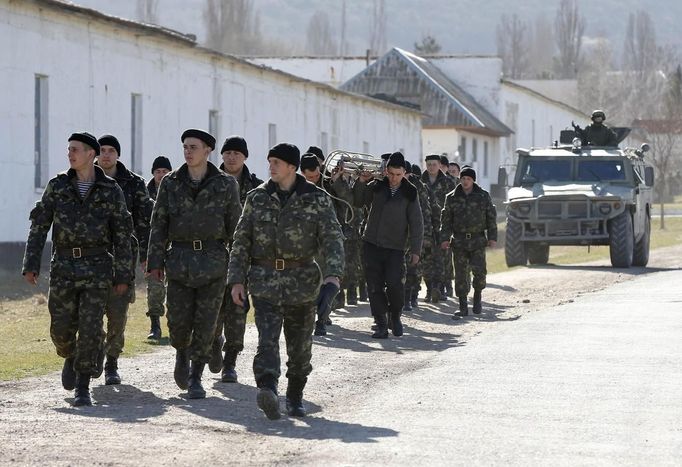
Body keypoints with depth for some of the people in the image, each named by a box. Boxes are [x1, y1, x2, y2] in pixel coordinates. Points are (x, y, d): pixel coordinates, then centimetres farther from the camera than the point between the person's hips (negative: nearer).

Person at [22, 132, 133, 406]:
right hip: (64, 268, 2)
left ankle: (82, 389, -3)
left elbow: (122, 236, 2)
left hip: (97, 268, -2)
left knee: (90, 328, -11)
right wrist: (31, 265, -6)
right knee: (61, 329, 2)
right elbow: (39, 227, 3)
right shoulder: (57, 186, 3)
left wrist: (123, 277, -2)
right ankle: (71, 358, 37)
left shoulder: (111, 191, -1)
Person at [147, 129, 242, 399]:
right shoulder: (171, 183, 4)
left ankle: (196, 379, 6)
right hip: (180, 261, 1)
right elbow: (159, 225, 5)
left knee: (206, 323, -3)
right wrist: (155, 262, -1)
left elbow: (234, 226, 5)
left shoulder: (225, 184, 2)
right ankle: (182, 353, 32)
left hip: (213, 261, -1)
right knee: (178, 321, -1)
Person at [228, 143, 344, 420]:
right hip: (265, 280, 0)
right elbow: (241, 241, 8)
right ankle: (267, 390, -36)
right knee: (267, 337, -19)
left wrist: (333, 274, -20)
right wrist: (236, 280, 0)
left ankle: (295, 397, 26)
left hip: (302, 282, 0)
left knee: (300, 344, 8)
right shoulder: (257, 198, 7)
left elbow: (333, 239, -4)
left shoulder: (317, 200, 1)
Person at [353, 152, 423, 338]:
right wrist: (361, 182, -1)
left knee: (395, 284, -15)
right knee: (374, 286, 0)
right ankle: (381, 325, 8)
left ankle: (395, 316, 12)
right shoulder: (376, 187, 6)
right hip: (371, 244, 3)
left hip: (395, 248, -2)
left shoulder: (410, 193, 0)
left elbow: (416, 223, 0)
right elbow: (357, 202, 15)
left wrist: (415, 250, -6)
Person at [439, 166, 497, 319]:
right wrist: (444, 238, -2)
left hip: (478, 240, -1)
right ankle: (463, 307, 3)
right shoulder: (452, 198, 6)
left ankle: (477, 297, 14)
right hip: (459, 241, 1)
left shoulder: (483, 196, 5)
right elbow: (446, 219, 8)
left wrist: (492, 237, 1)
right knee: (460, 274, -2)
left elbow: (491, 217, 8)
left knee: (479, 271, -12)